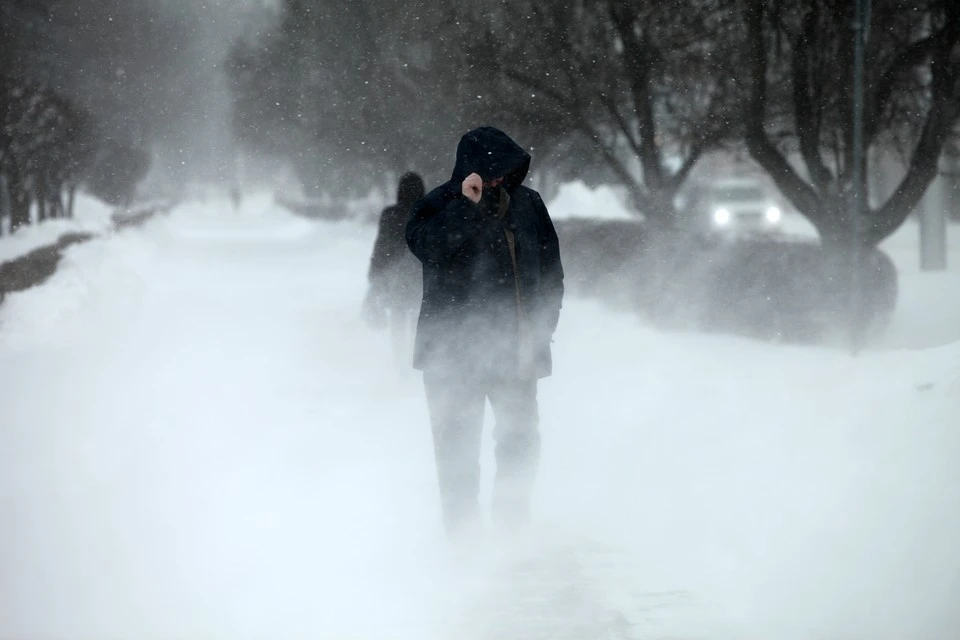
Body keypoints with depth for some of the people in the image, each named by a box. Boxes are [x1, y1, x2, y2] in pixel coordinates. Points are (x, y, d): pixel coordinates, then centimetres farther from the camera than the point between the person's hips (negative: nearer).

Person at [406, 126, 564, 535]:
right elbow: (422, 243, -26)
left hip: (516, 348, 4)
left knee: (521, 439, 8)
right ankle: (462, 529, 10)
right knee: (458, 445, 1)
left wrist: (542, 327, 8)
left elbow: (551, 271, 14)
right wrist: (467, 206, -31)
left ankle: (513, 526, 22)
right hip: (454, 350, -4)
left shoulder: (527, 204, 6)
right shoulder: (442, 206, -5)